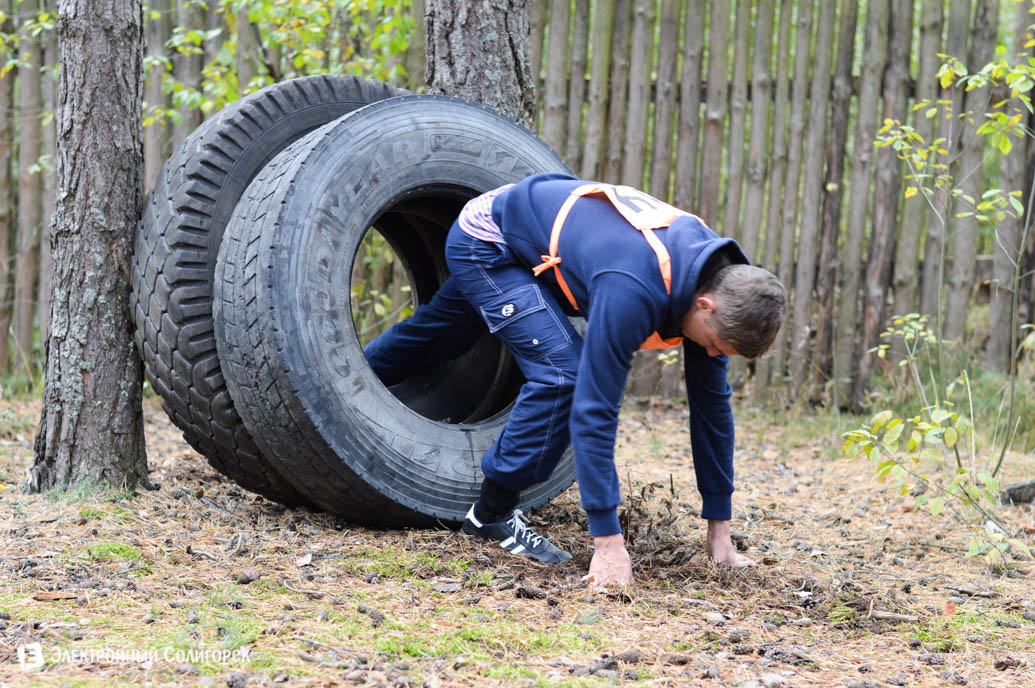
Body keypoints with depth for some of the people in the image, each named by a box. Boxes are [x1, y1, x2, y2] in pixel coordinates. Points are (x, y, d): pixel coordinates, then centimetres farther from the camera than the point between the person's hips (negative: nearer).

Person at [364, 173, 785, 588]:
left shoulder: (717, 286, -19)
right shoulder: (632, 293, -42)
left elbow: (712, 401, -9)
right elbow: (594, 410, -42)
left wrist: (719, 529, -7)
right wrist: (607, 542, -41)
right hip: (485, 242, -8)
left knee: (432, 337, 30)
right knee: (564, 373, -24)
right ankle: (493, 514, -8)